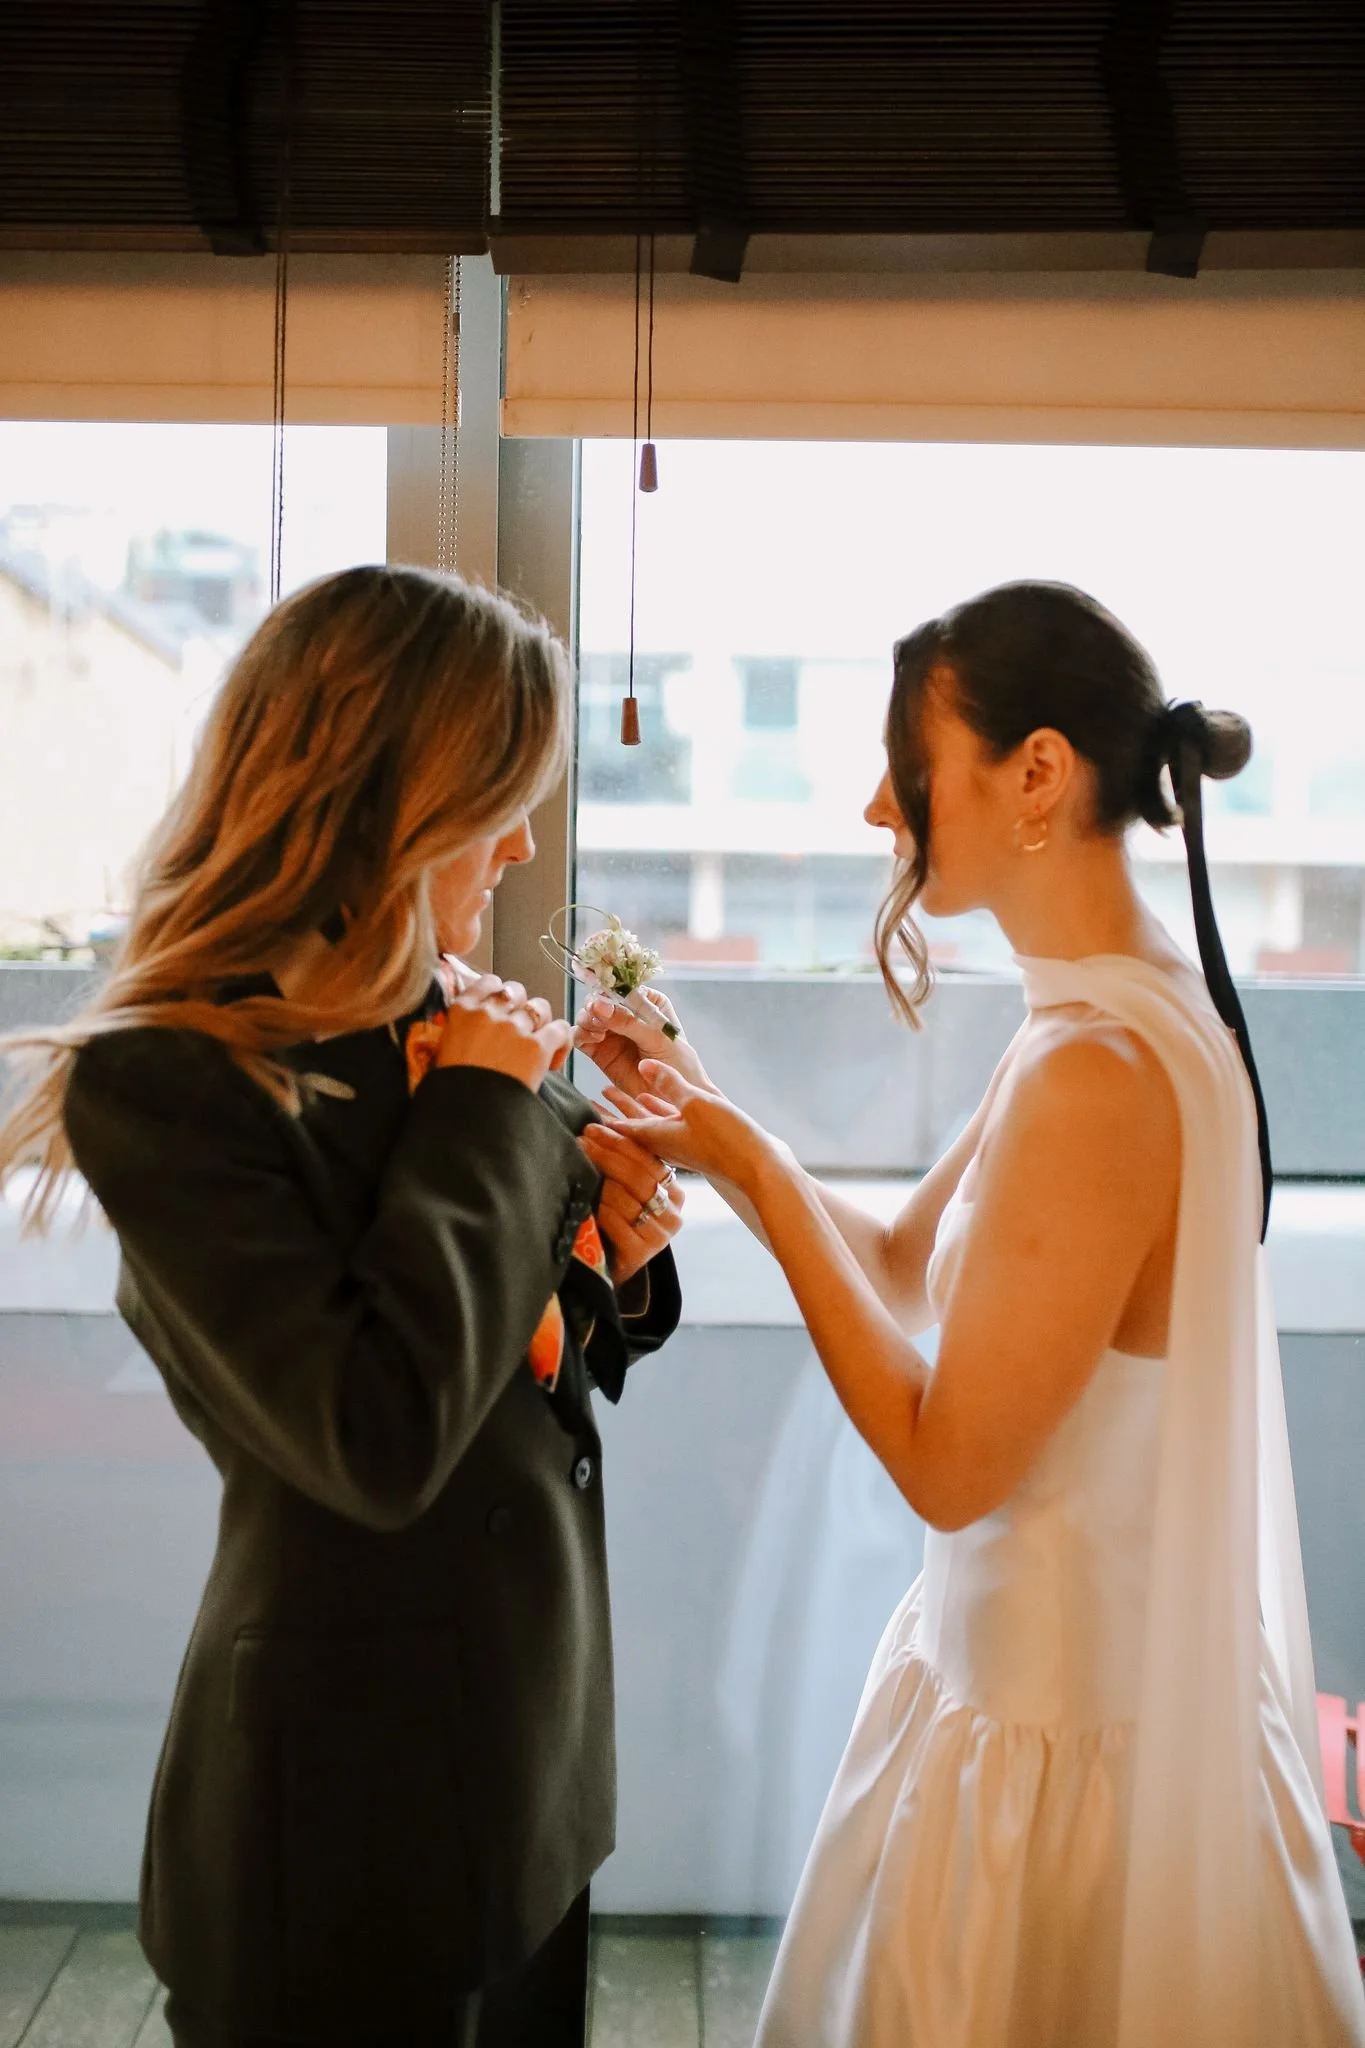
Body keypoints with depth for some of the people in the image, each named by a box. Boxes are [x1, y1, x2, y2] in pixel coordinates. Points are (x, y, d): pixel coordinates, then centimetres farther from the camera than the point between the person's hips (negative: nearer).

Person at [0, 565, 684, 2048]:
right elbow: (375, 1441, -28)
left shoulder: (450, 1027, 2)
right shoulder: (166, 1081, -20)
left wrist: (613, 1259, -8)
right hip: (360, 1799, -7)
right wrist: (486, 1113, -20)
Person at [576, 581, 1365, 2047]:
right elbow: (904, 1269, 10)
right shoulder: (1125, 1014, 2)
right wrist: (710, 1116, 0)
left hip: (1064, 1733, -9)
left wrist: (752, 1169, -20)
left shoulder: (1098, 1075, -28)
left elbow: (947, 1464, -24)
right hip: (1046, 1664, 9)